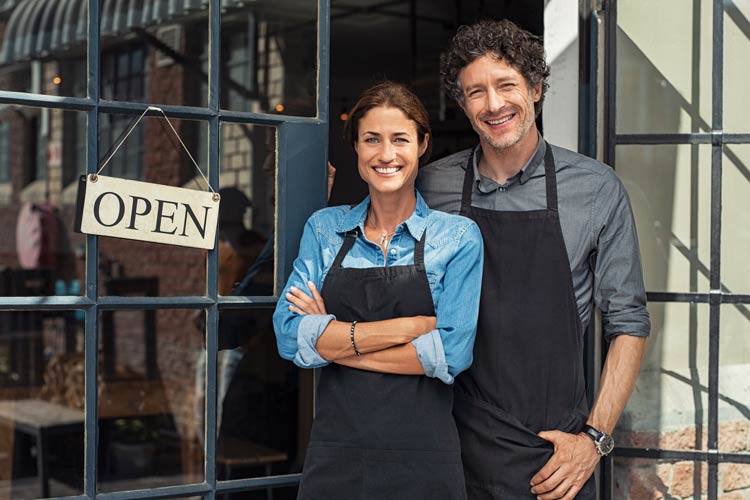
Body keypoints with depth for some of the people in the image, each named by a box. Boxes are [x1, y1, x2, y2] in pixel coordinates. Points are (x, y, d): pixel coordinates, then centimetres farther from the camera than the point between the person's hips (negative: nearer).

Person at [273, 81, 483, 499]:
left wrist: (337, 341, -10)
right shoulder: (324, 229, 5)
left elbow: (451, 354, -12)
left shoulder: (458, 236, -2)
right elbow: (290, 336, -7)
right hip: (335, 454, 2)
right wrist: (408, 326, -14)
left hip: (423, 462, -2)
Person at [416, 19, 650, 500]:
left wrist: (595, 439, -6)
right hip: (455, 447, 1)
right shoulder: (431, 187, 0)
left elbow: (628, 323, 0)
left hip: (554, 454, -1)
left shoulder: (598, 188, -4)